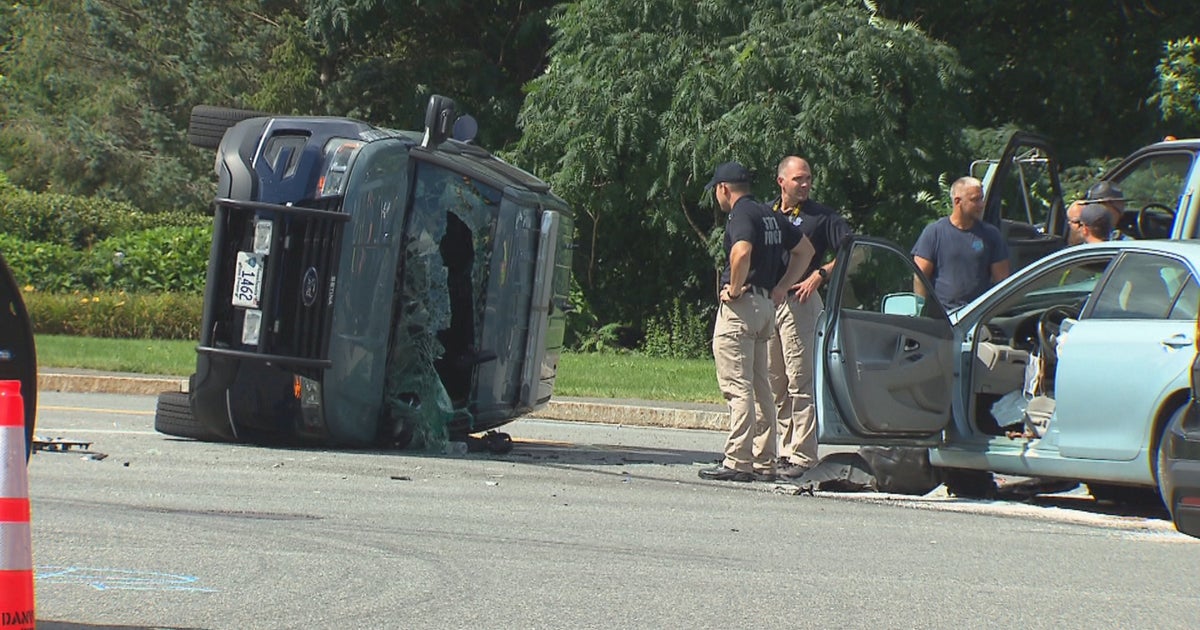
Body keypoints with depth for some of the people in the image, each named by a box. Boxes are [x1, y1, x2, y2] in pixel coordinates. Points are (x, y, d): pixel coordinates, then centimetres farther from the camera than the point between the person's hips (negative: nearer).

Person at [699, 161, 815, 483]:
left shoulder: (741, 215, -11)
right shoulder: (770, 216, 17)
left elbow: (742, 252, -31)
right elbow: (805, 250, 26)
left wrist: (734, 288, -17)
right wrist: (780, 288, 19)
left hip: (740, 304, -9)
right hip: (767, 305, 9)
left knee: (737, 388, -9)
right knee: (760, 387, 12)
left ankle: (737, 462, -12)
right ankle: (764, 463, 13)